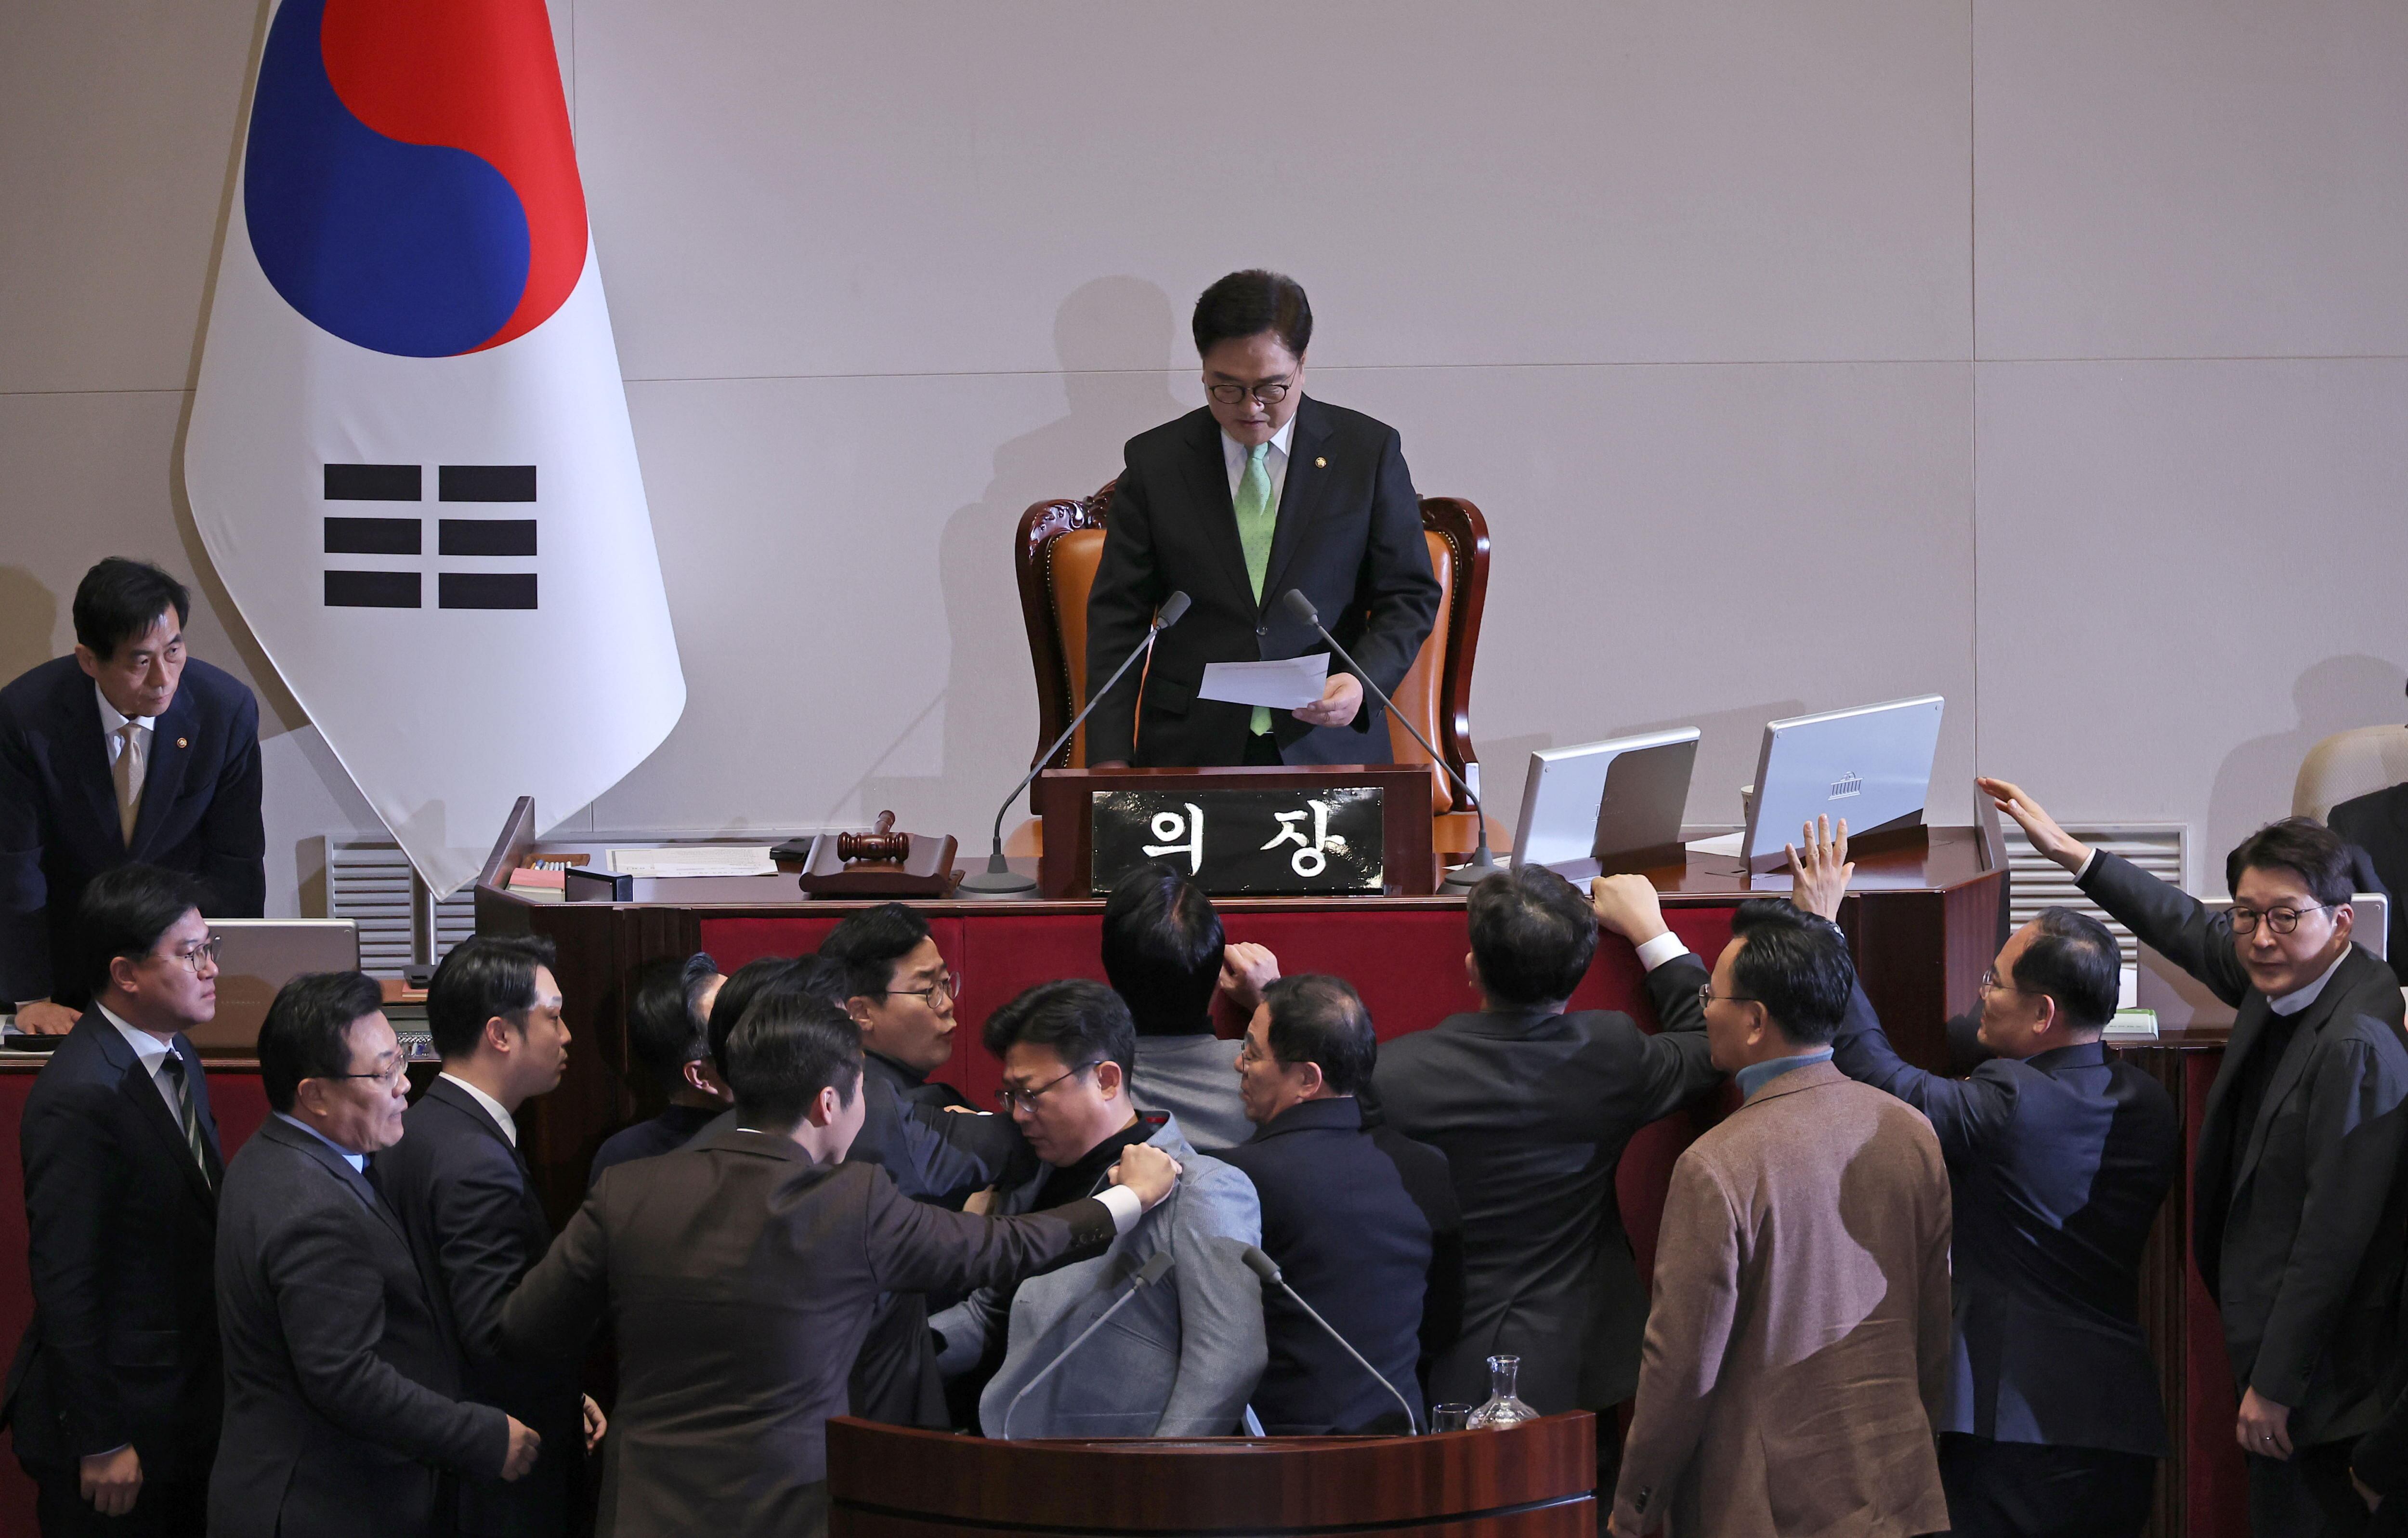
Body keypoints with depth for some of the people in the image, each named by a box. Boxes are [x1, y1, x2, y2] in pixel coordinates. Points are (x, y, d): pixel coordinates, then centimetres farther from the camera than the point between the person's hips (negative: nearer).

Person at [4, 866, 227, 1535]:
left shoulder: (175, 1054, 6)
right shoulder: (80, 1100, -23)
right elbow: (65, 1285, -21)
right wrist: (100, 1445, -19)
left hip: (188, 1399, 9)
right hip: (120, 1415, -9)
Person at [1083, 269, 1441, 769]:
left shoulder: (1369, 451, 7)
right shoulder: (1154, 461, 8)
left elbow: (1410, 596, 9)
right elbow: (1118, 616, 8)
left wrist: (1363, 681, -11)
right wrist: (1110, 761, -3)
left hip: (1330, 746, 0)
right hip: (1189, 751, 0)